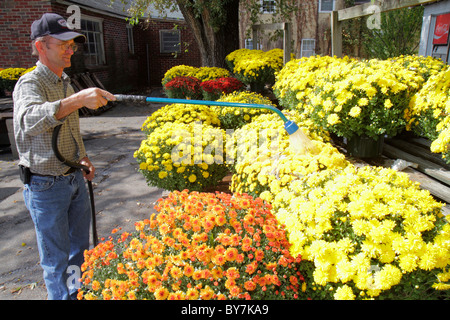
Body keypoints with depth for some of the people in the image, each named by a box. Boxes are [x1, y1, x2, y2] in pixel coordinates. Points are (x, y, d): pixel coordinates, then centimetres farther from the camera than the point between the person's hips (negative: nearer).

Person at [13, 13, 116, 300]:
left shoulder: (66, 83, 10)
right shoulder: (30, 84, -16)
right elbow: (30, 120, -39)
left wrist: (81, 157, 9)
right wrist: (77, 100, -51)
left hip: (75, 179, 8)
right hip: (46, 186, -8)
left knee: (80, 247, 21)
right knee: (57, 259, 6)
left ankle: (82, 292, 40)